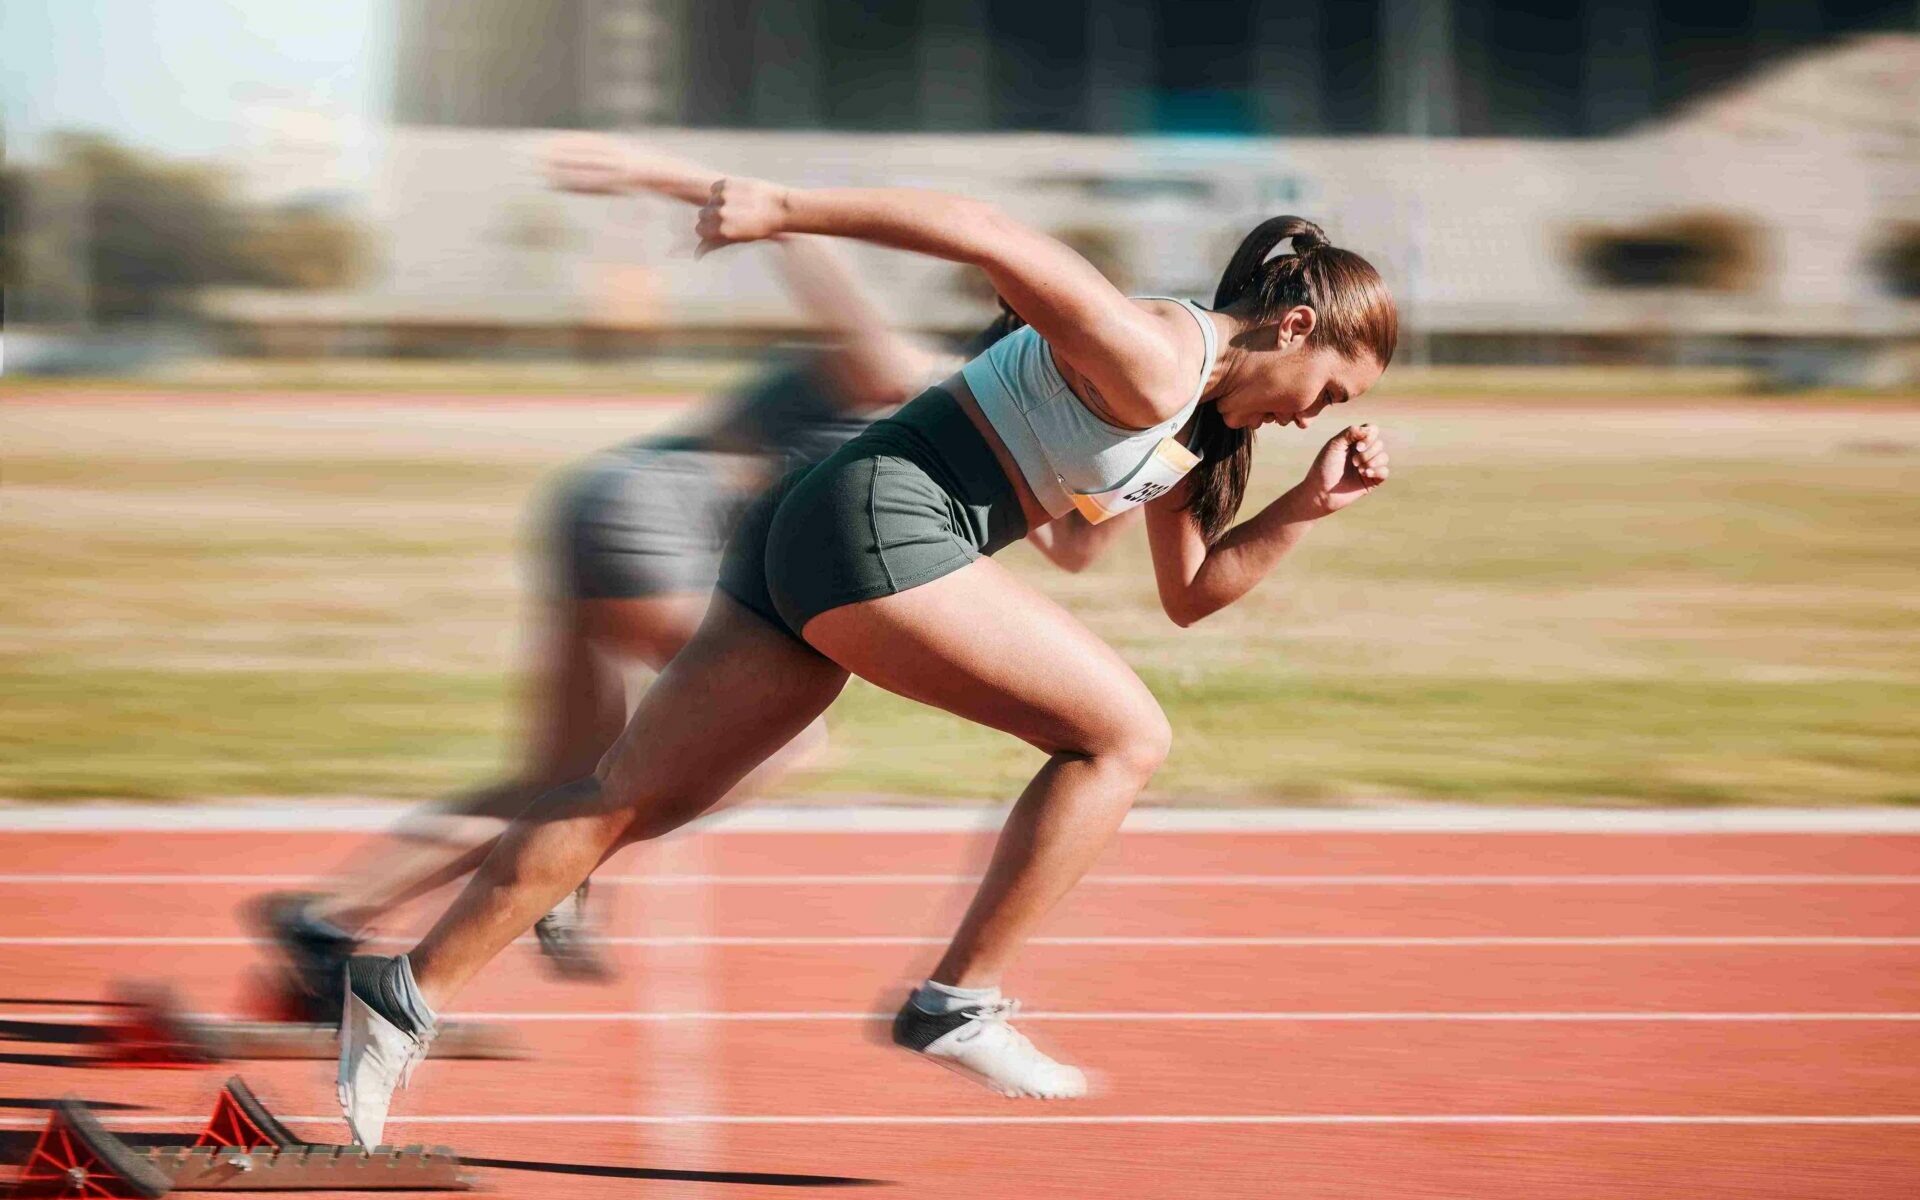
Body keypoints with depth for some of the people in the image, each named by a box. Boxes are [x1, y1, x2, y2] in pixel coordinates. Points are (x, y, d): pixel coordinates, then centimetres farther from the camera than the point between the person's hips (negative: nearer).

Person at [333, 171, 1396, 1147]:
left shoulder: (1194, 421, 20)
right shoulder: (1150, 361, -11)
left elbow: (1189, 592, 31)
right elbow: (982, 233, -18)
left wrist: (1306, 507, 17)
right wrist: (786, 210, -20)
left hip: (796, 542, 10)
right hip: (879, 525, -10)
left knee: (633, 795, 10)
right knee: (1122, 736, -3)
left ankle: (406, 995, 9)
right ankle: (961, 1007, -2)